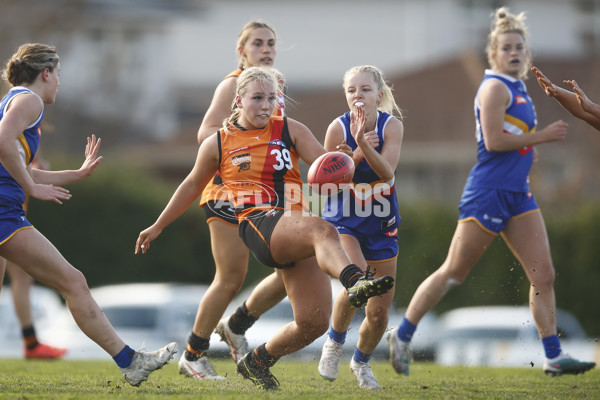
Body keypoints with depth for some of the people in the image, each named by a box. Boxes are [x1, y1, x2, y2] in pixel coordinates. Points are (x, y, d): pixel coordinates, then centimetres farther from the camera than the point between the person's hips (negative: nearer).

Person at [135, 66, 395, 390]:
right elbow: (192, 186, 26)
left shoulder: (290, 130, 13)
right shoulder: (218, 144, 12)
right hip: (260, 225, -4)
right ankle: (356, 282, -69)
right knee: (323, 230, -37)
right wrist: (158, 226, 33)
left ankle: (257, 361, 21)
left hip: (298, 233, 4)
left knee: (314, 322, -6)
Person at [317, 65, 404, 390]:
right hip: (343, 221, -2)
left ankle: (361, 361, 34)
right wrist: (357, 151, -25)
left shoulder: (391, 125, -11)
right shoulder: (338, 128, -13)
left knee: (379, 311, 4)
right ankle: (335, 342, -3)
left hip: (380, 227, 2)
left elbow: (387, 172, -24)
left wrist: (365, 144, -38)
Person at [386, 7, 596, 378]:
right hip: (488, 193, -9)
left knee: (544, 275, 0)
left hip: (518, 194, 9)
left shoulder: (518, 89, 16)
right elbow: (493, 140, -20)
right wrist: (541, 136, -16)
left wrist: (526, 149, 13)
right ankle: (402, 335, 11)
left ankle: (554, 356, 0)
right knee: (453, 273, -1)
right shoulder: (495, 87, -11)